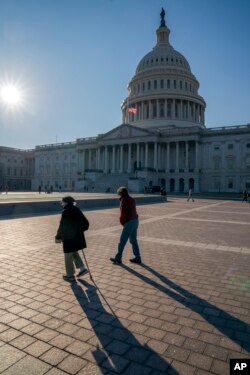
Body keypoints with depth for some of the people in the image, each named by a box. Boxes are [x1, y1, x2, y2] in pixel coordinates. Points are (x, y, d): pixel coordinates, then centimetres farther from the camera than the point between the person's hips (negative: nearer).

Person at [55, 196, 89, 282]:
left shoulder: (66, 212, -17)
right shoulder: (77, 210, 6)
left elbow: (62, 226, -16)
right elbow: (86, 223, 11)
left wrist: (58, 237, -4)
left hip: (69, 238, -8)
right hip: (78, 237, 8)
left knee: (68, 257, 7)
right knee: (74, 253, 26)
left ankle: (70, 276, 18)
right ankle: (82, 268, 21)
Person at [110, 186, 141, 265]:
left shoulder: (124, 200, -12)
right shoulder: (131, 199, 14)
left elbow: (123, 212, -19)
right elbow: (132, 211, 13)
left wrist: (121, 221, -2)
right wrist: (124, 220, 7)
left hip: (129, 222, -9)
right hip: (135, 220, 9)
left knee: (122, 241, 1)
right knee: (133, 240, 16)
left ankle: (118, 258, 11)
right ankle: (137, 257, 21)